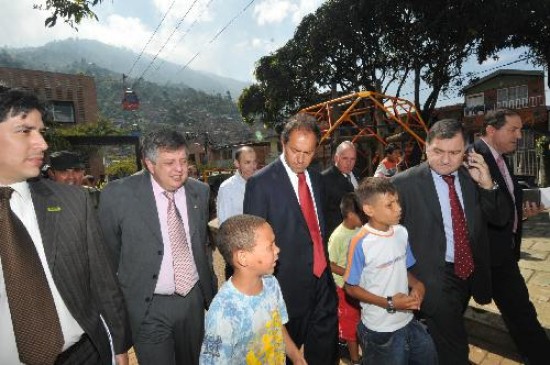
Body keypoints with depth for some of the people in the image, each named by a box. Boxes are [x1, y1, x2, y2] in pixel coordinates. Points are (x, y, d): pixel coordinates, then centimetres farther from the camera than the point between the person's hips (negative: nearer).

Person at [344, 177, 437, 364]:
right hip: (380, 330, -6)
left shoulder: (402, 232, -4)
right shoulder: (361, 243, -24)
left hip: (409, 321, 6)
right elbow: (351, 287, -14)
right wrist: (389, 303, -19)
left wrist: (417, 284, -10)